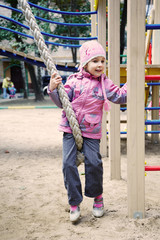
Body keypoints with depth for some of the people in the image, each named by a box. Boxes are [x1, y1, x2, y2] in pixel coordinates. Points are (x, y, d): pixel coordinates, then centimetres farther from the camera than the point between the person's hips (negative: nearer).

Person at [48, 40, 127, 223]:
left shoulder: (105, 84, 4)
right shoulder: (74, 80, 1)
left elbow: (120, 97, 5)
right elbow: (62, 102, 0)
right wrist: (53, 90, -16)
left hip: (92, 132, 0)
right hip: (70, 129, 0)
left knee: (94, 163, -8)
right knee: (68, 163, -7)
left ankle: (97, 196, 19)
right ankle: (74, 203, 6)